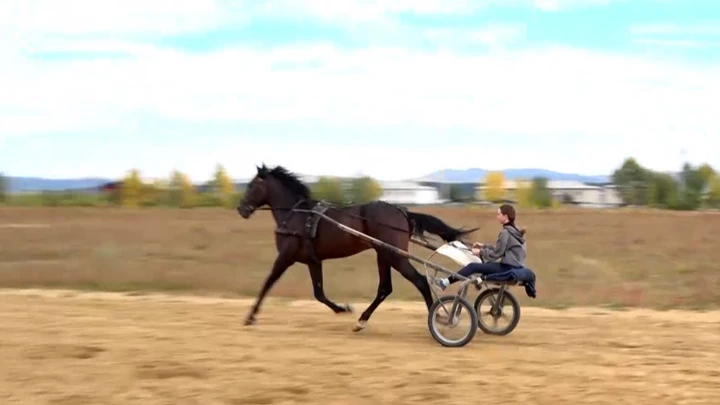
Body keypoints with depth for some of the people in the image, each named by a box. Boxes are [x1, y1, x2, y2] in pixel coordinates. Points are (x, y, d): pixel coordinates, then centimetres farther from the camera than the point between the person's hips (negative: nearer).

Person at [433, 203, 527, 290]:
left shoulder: (505, 232, -15)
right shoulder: (514, 231, 15)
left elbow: (496, 254, -14)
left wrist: (480, 252, -1)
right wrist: (484, 246, 18)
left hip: (509, 268, -10)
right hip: (516, 267, 10)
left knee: (473, 266, -9)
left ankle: (446, 282, -8)